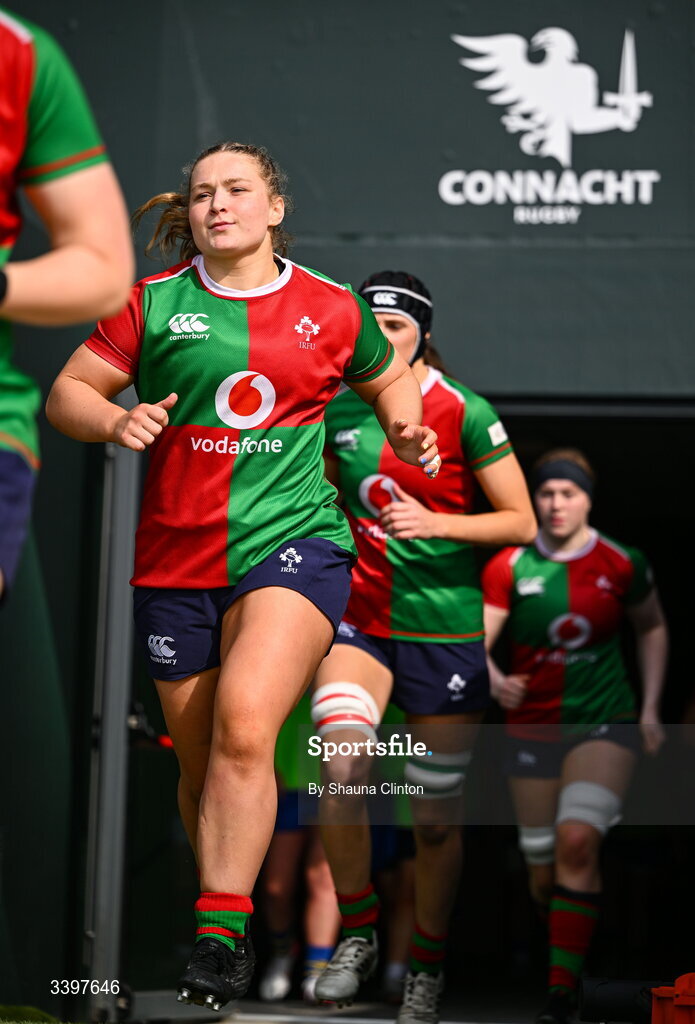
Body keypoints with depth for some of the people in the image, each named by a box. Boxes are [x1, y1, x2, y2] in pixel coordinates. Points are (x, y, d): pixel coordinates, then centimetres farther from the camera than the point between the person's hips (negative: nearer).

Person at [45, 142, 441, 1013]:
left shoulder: (330, 310, 7)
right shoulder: (152, 303, 5)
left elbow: (388, 378, 25)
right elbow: (67, 392, 7)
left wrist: (408, 433, 5)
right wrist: (115, 421, -14)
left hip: (295, 545, -2)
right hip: (176, 561, 2)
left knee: (244, 723, -24)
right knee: (199, 763, 8)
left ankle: (220, 931, -20)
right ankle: (227, 929, 27)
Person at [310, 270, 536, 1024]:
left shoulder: (464, 412, -6)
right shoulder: (339, 410, 5)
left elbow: (521, 522, -6)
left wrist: (436, 522, -19)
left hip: (445, 630, -2)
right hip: (360, 621, 2)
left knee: (436, 818, 4)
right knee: (341, 770, -24)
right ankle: (356, 931, -3)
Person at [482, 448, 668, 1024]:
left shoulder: (622, 565, -3)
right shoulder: (508, 568, -4)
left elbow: (653, 628, 13)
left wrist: (650, 708, 7)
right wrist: (493, 680, -31)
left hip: (605, 722, -2)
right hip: (532, 727, 2)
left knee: (577, 840, -23)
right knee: (543, 867, 4)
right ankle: (573, 948, 34)